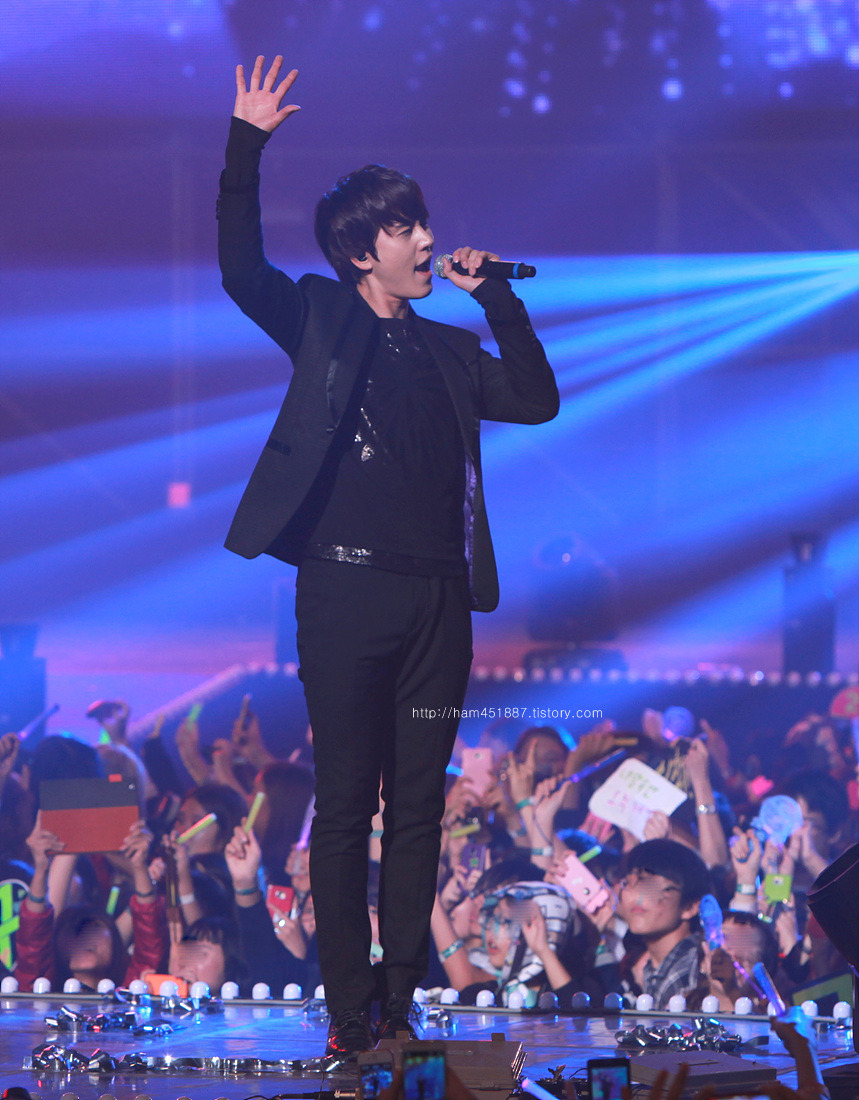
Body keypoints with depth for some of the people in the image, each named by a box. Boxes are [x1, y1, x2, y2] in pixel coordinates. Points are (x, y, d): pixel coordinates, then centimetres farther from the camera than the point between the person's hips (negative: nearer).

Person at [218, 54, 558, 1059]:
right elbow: (241, 269, -7)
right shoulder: (322, 323, 6)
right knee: (345, 807, -4)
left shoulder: (449, 351, 19)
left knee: (419, 808, 4)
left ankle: (401, 1004, 9)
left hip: (437, 598, 4)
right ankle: (350, 1017, 0)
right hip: (347, 589, -4)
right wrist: (246, 147, -14)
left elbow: (535, 400, 14)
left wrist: (497, 301, 8)